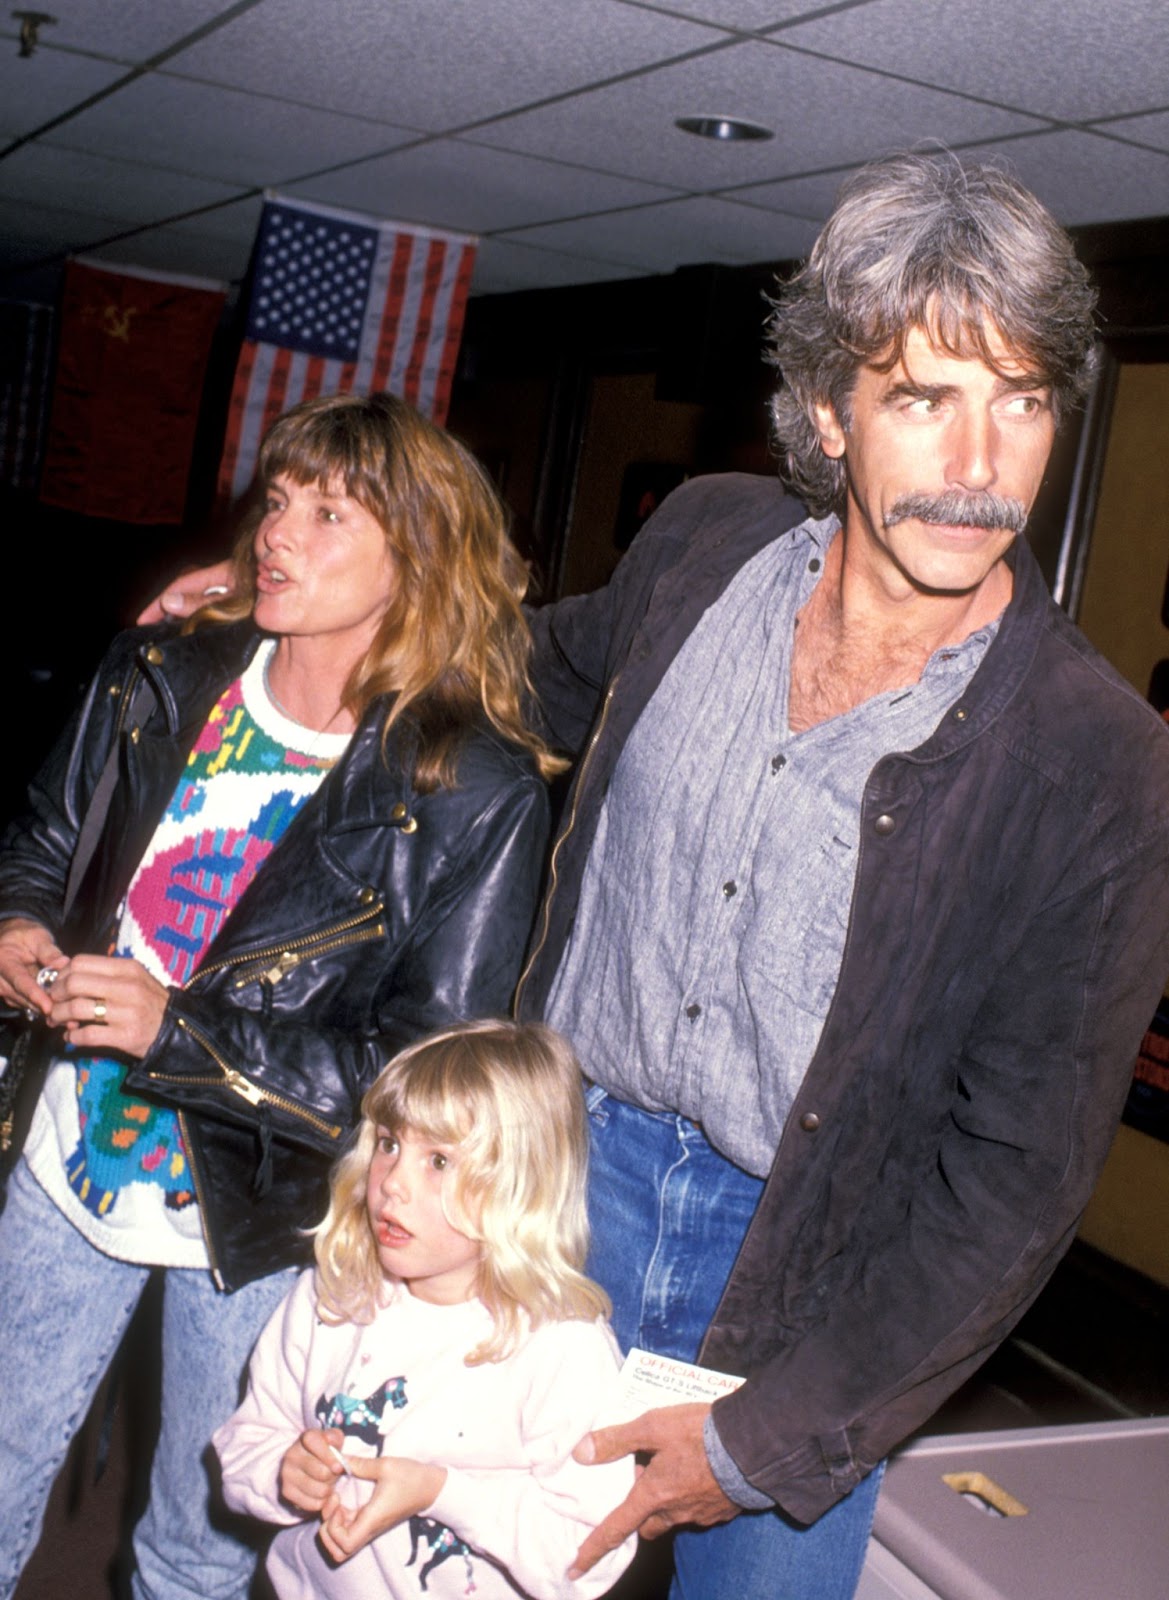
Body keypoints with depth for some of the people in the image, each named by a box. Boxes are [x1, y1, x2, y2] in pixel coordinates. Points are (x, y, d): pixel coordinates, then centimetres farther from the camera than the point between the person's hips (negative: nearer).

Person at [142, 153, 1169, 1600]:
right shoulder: (706, 541, -7)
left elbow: (1018, 1173, -15)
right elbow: (564, 677, 17)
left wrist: (772, 1433, -15)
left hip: (806, 1275, -3)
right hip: (567, 1163, 3)